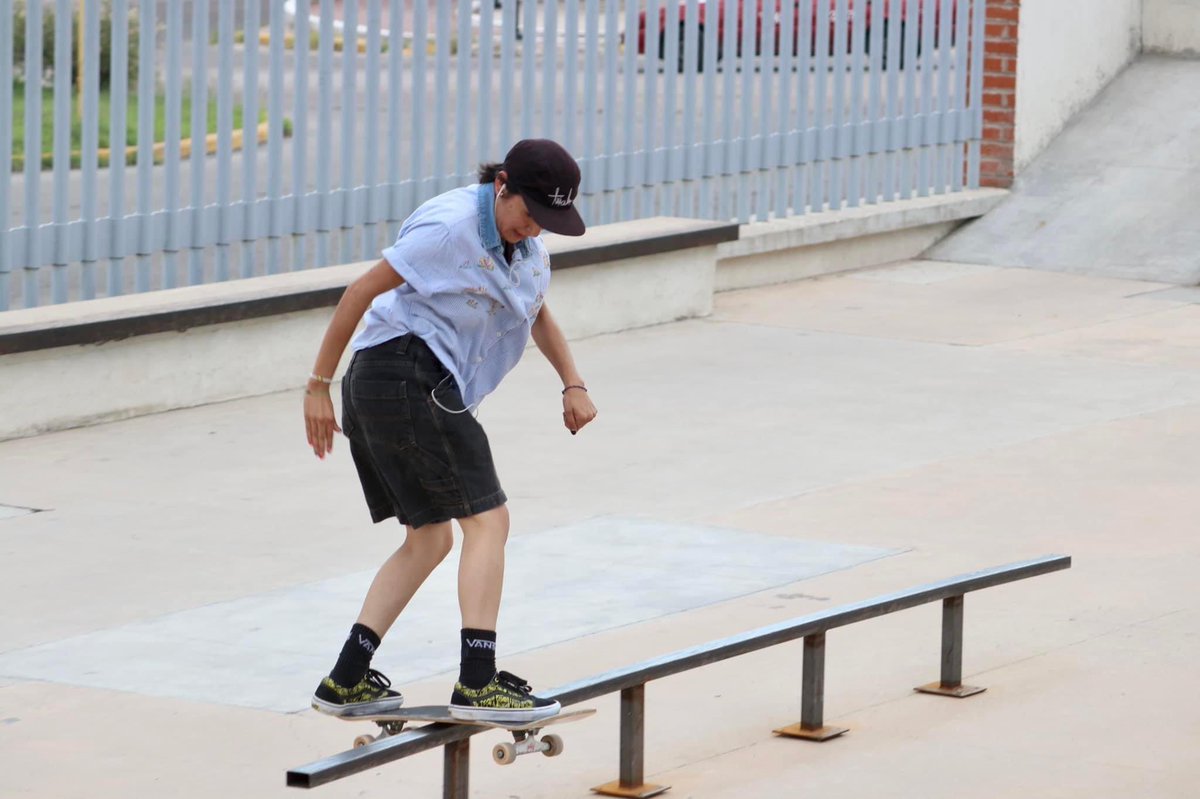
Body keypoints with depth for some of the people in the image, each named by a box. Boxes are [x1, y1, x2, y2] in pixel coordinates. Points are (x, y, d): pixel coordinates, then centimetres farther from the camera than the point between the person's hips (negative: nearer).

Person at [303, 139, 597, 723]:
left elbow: (538, 314, 30)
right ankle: (477, 682, -18)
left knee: (431, 536, 14)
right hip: (407, 373, -10)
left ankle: (346, 681, 15)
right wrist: (319, 385, -13)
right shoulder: (452, 226, -16)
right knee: (487, 519, -12)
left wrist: (573, 384, 16)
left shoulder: (527, 241, 12)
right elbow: (362, 291, -14)